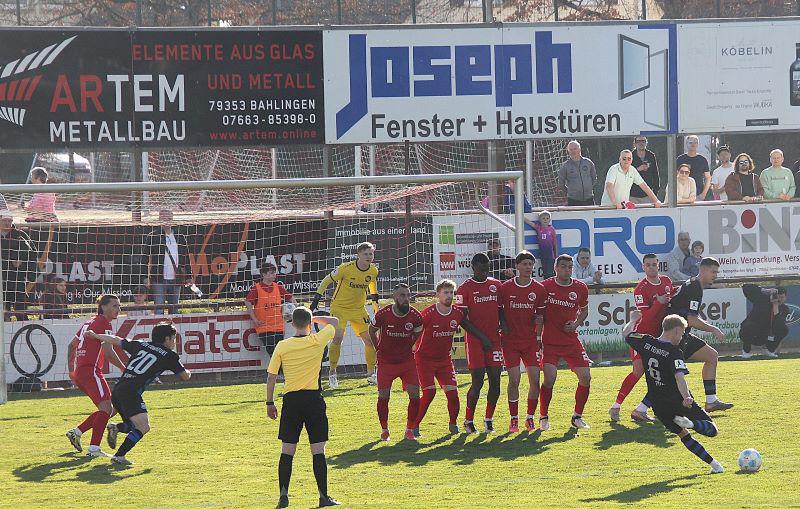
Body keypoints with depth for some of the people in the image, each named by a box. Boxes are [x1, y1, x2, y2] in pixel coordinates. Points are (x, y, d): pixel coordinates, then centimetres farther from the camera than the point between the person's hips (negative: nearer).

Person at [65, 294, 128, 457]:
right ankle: (94, 449, -22)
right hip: (91, 371, -10)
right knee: (106, 408, -15)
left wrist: (71, 370, 34)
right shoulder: (104, 323, -6)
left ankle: (76, 432, 12)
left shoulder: (89, 322, 22)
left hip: (79, 371, 10)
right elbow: (108, 351, -17)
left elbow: (72, 345, 29)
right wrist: (124, 369, -9)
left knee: (108, 410, 13)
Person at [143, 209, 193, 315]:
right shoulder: (152, 237, 0)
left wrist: (189, 277, 10)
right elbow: (146, 259, -2)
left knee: (174, 310, 9)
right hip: (159, 280, -4)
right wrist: (146, 278, -9)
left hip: (176, 280, 4)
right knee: (159, 310, -7)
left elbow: (186, 259, 16)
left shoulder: (180, 237, 13)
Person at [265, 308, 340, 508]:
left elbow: (271, 376, 2)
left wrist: (270, 403, 10)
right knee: (318, 450, 2)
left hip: (291, 400, 1)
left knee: (287, 451, 6)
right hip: (313, 398, -1)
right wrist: (313, 318, 24)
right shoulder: (317, 341, -4)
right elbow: (334, 322, 14)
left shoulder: (282, 346, 0)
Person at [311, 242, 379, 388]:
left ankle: (371, 374, 14)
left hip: (359, 309, 5)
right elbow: (327, 280, -8)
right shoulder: (345, 268, -20)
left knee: (370, 340, -1)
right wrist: (316, 298, -11)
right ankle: (332, 373, -5)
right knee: (338, 338, -18)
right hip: (339, 307, -5)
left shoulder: (373, 271, -5)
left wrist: (375, 300, 20)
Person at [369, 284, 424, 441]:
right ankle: (384, 430, 15)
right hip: (386, 362, -1)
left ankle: (410, 430, 8)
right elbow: (372, 331, 4)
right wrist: (379, 350, 7)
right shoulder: (383, 314, -17)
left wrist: (409, 349, 10)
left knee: (415, 395, -7)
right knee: (383, 396, -3)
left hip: (407, 361, 1)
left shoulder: (415, 316, -13)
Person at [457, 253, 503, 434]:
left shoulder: (496, 285, 12)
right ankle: (468, 421, 3)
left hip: (494, 339, 4)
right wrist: (481, 337, -10)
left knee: (495, 380, -1)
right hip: (475, 341, -4)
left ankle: (489, 419, 13)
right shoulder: (465, 288, -3)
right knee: (478, 381, -9)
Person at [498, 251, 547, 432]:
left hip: (530, 340, 2)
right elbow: (498, 310, 8)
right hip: (510, 340, -2)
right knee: (514, 380, -9)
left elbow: (540, 314, 11)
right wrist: (502, 325, -6)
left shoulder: (539, 289, 2)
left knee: (534, 379, -5)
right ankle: (514, 419, 2)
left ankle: (530, 417, 10)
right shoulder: (505, 288, -2)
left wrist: (539, 319, -10)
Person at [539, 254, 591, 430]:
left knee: (585, 378, -3)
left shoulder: (581, 288, 2)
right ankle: (543, 417, 2)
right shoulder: (545, 286, -5)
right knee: (549, 379, -16)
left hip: (571, 341, 3)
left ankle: (577, 416, 15)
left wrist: (576, 323, -1)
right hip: (550, 341, -3)